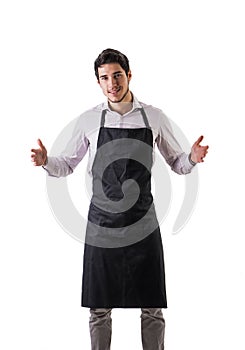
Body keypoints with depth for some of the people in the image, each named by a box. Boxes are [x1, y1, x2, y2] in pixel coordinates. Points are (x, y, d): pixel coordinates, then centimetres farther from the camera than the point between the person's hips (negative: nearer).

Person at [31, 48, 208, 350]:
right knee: (99, 308, 7)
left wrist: (191, 159, -11)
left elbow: (176, 163, 10)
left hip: (143, 222, 0)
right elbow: (67, 165, 10)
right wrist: (46, 161, -10)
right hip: (102, 223, 0)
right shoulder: (90, 120, 3)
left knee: (152, 307, 6)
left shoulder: (154, 118, 3)